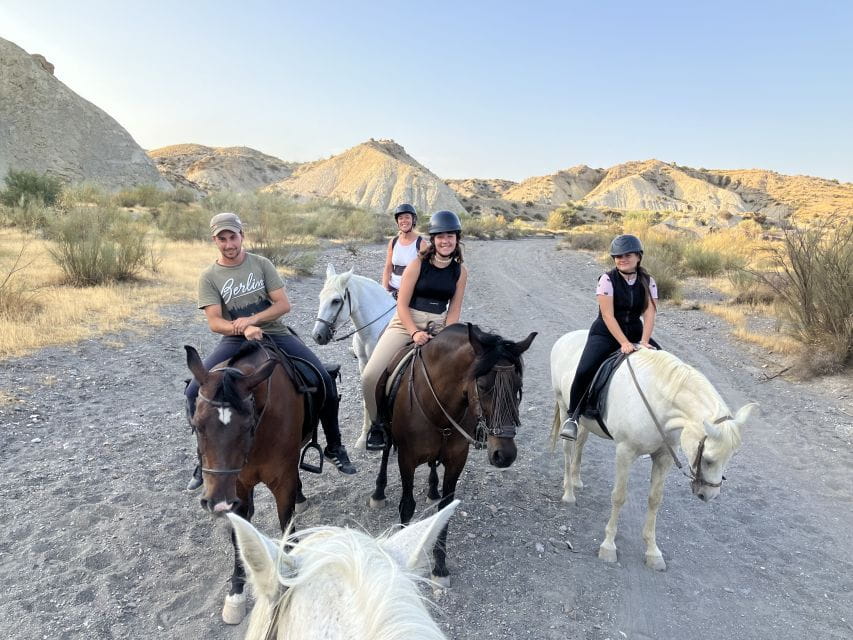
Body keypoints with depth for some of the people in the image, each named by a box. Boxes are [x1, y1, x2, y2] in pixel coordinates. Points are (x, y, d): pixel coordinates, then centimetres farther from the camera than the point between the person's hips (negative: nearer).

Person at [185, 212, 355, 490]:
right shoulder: (209, 277, -1)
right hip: (236, 341, 0)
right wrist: (243, 329, -29)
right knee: (194, 391, -18)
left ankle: (334, 447, 6)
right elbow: (214, 322, -10)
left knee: (325, 380, -15)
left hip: (275, 334, 0)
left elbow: (284, 304, -5)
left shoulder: (261, 264, 0)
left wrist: (252, 320, -20)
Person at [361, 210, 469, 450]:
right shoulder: (418, 264, -7)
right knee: (371, 375, -17)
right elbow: (402, 305, -8)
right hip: (406, 323, -3)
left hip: (439, 327, 3)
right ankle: (377, 423, 10)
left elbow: (454, 310, 4)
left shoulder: (460, 271, 3)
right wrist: (414, 333, -19)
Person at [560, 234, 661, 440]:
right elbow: (608, 315, -17)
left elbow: (649, 314, -8)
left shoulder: (648, 281, 1)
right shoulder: (608, 279, -10)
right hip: (605, 334, -4)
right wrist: (624, 343, -25)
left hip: (635, 333, 4)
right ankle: (572, 417, -6)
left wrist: (644, 342, -22)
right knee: (584, 371, -25)